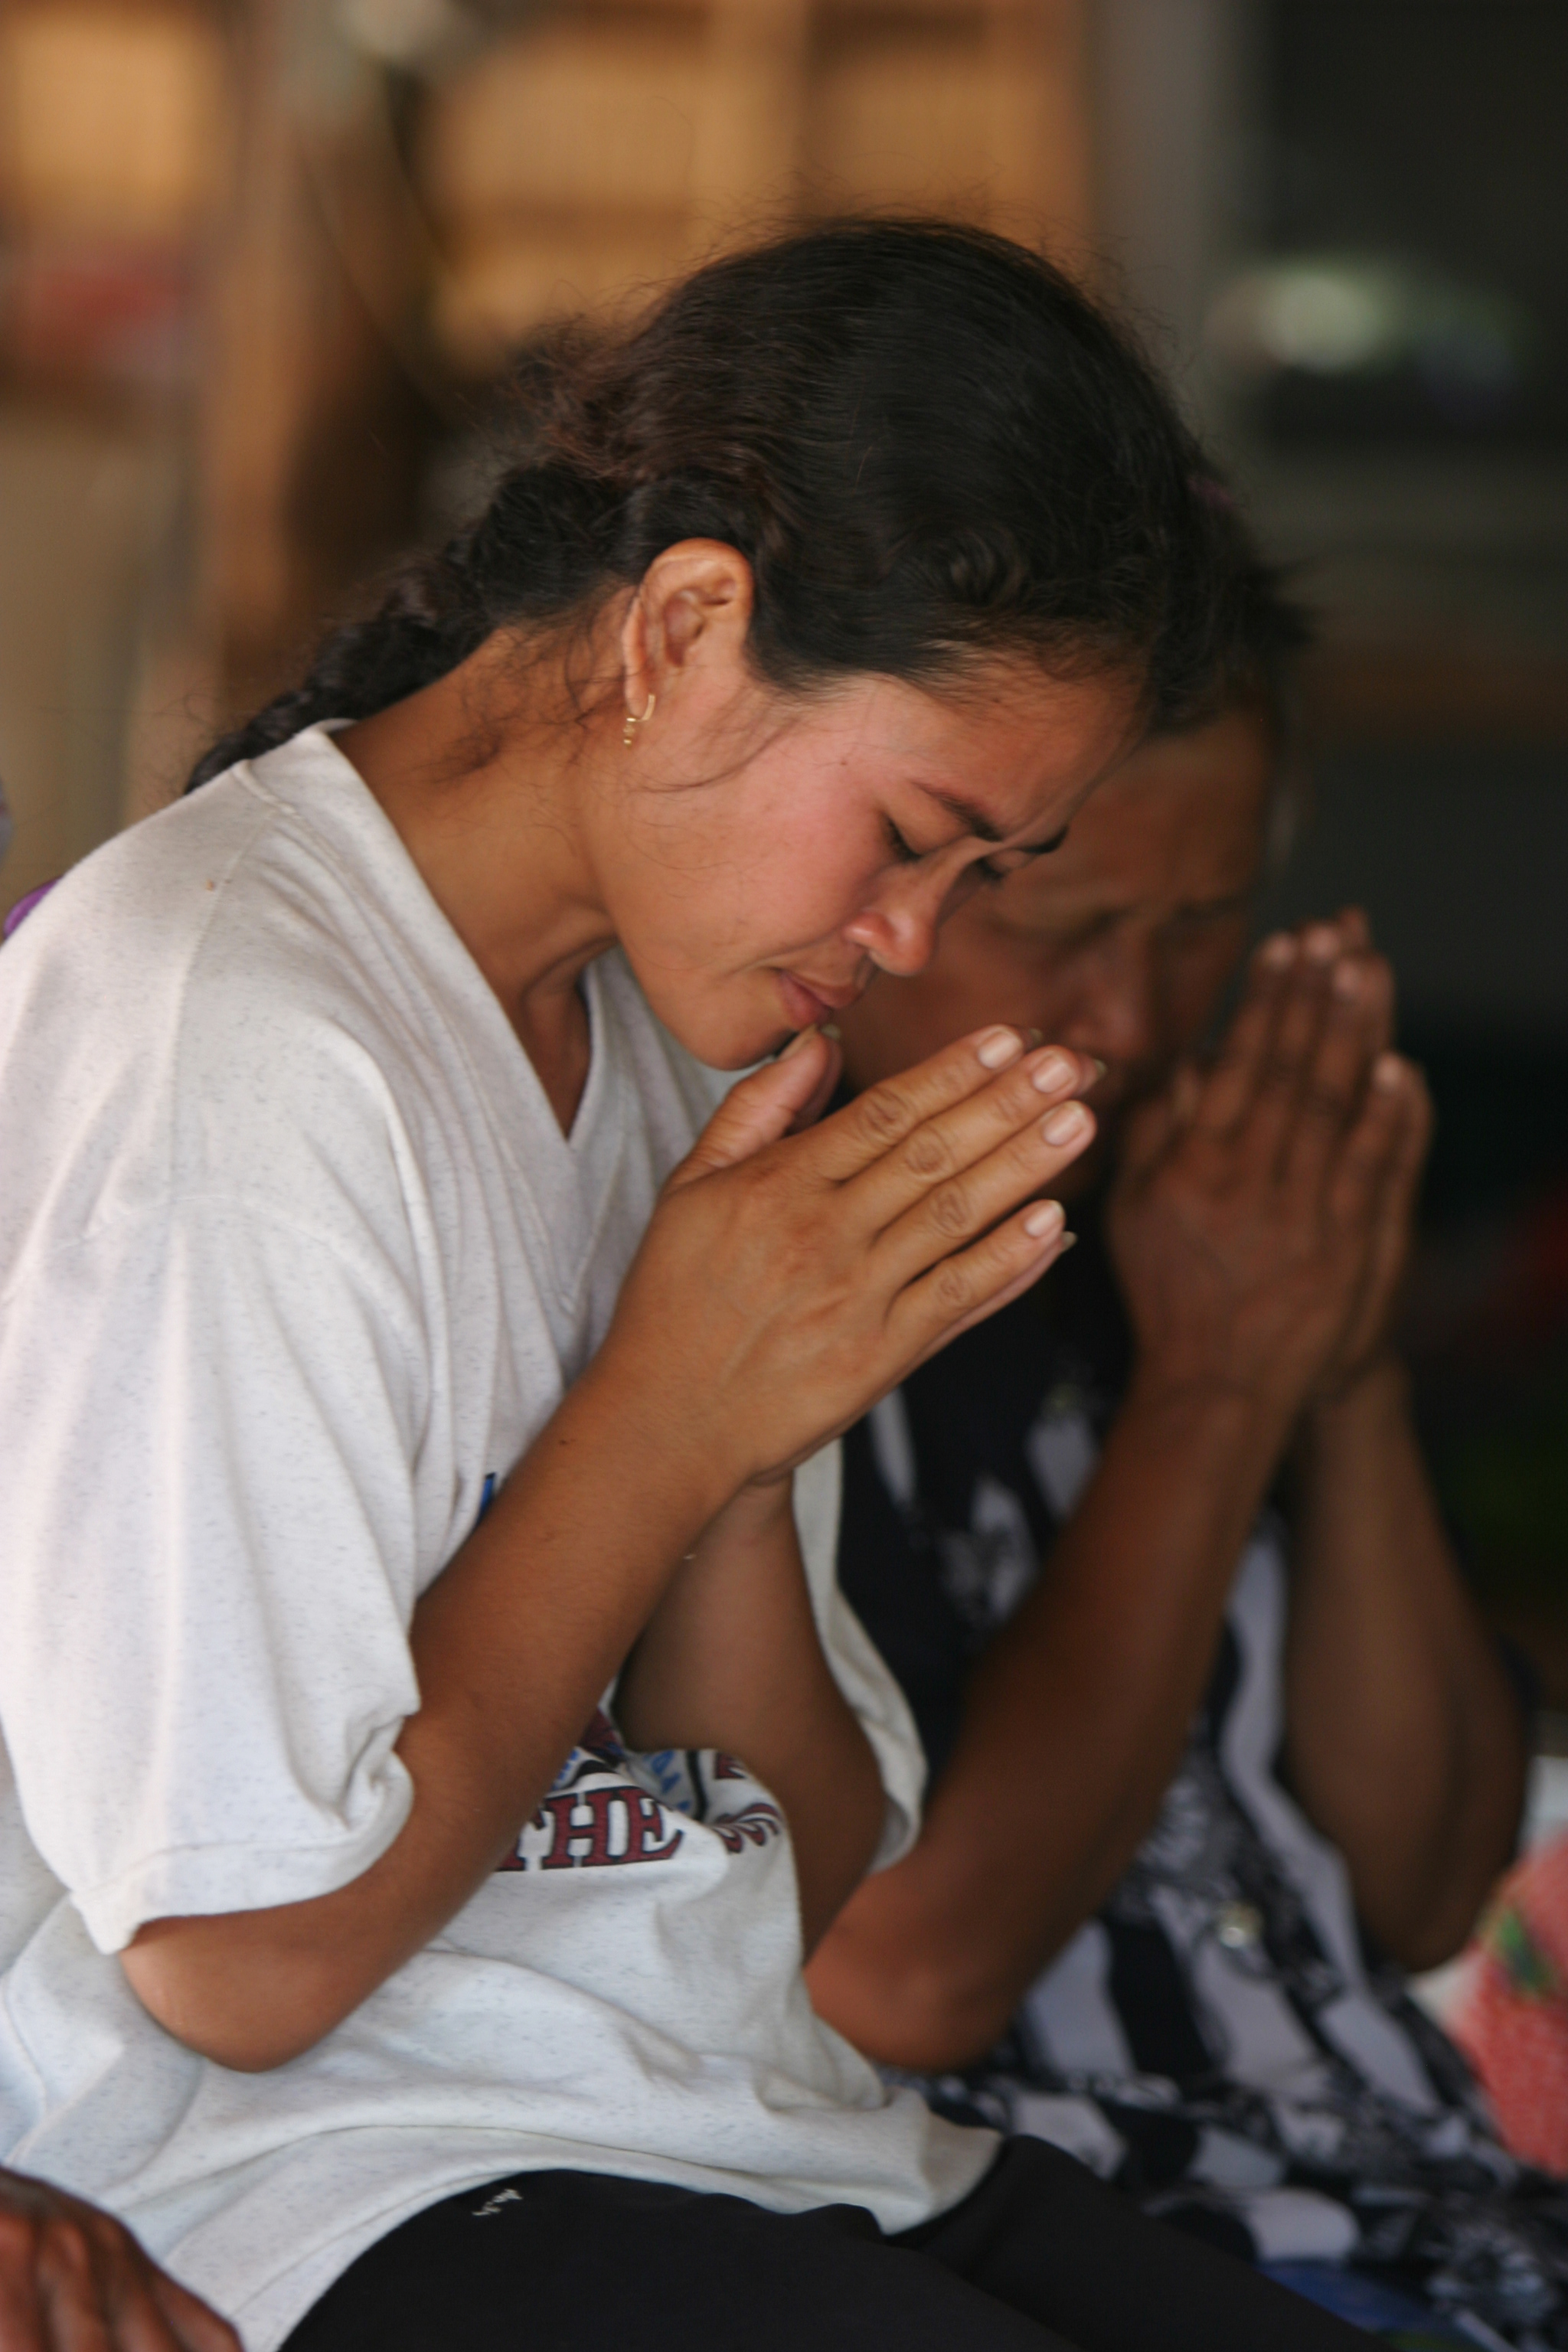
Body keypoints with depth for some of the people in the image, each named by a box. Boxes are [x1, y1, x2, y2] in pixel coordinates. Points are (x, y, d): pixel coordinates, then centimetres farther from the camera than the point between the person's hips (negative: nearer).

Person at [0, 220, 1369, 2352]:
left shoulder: (676, 1028, 10)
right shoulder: (238, 1052, -17)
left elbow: (804, 1888, 11)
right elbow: (247, 1959, -18)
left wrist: (748, 1458, -8)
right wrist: (672, 1410, -13)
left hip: (763, 2138, 8)